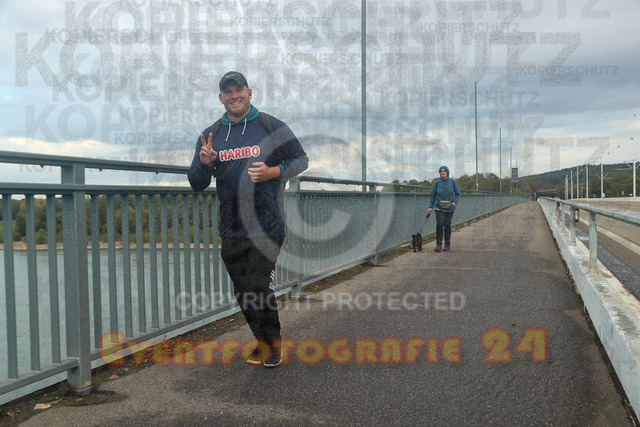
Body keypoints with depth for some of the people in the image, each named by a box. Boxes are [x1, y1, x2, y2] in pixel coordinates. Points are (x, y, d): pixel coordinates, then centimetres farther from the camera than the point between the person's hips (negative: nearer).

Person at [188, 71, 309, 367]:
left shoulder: (272, 127, 2)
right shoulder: (210, 135, 11)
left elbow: (301, 160, 7)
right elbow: (197, 185, 10)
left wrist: (273, 172, -12)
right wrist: (204, 163, -13)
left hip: (267, 224, -4)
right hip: (231, 229, 4)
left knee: (258, 287, -11)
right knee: (243, 294, 10)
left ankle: (273, 344, 11)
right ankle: (262, 342, 30)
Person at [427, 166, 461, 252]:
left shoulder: (452, 182, -3)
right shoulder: (437, 182, -2)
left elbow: (458, 194, 4)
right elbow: (433, 195, 6)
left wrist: (454, 203, -12)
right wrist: (430, 207, 2)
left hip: (450, 208, 0)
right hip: (439, 207, 0)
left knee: (447, 225, 5)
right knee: (439, 224, -14)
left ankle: (447, 245, 18)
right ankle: (439, 245, -13)